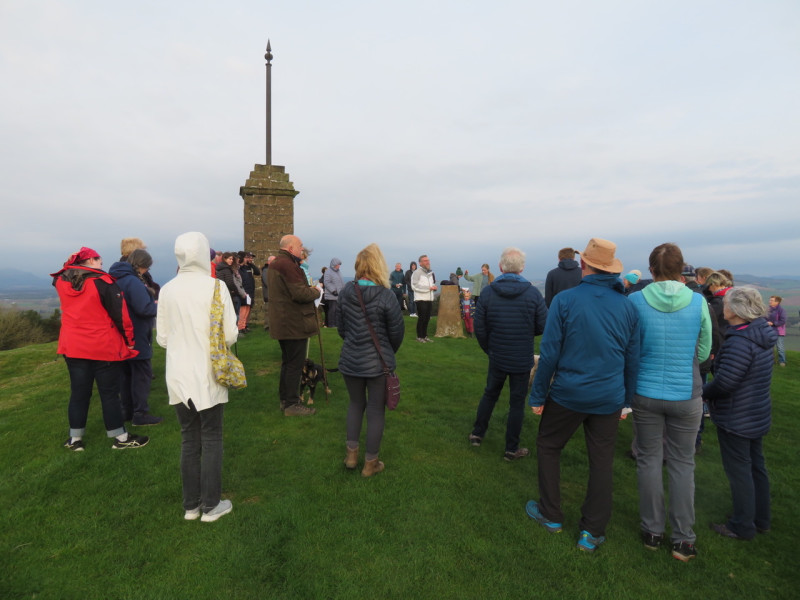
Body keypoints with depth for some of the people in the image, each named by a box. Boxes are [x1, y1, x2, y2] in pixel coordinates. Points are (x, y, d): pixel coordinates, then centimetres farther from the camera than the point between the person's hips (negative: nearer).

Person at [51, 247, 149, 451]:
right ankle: (120, 437, 12)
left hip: (72, 346, 5)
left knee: (79, 392, 14)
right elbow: (120, 314, -13)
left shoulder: (62, 281, 3)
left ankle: (75, 438, 23)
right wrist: (129, 339, -3)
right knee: (109, 392, 3)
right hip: (103, 347, -5)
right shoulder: (102, 282, -14)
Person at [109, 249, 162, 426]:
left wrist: (151, 301, 5)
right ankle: (140, 413, 3)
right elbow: (144, 309, -25)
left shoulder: (117, 278, 10)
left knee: (126, 373, 16)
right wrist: (156, 305, -6)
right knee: (142, 373, -1)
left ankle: (127, 410, 25)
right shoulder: (133, 282, -20)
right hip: (136, 338, -9)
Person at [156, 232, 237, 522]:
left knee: (189, 440, 16)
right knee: (211, 440, 10)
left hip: (179, 376, 4)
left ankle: (191, 505, 27)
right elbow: (230, 335, -13)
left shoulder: (167, 290, -2)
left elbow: (161, 338, 4)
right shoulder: (215, 286, -14)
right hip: (208, 376, -4)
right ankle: (211, 505, 20)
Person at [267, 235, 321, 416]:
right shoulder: (288, 265, -19)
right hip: (295, 323, -11)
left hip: (282, 323, 11)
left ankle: (284, 400, 29)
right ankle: (292, 404, 7)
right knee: (295, 364, -1)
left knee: (287, 362, 19)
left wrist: (309, 289, 8)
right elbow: (300, 293, -26)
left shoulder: (274, 264, 15)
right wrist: (316, 292, -7)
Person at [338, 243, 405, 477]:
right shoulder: (385, 296, -18)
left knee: (356, 403, 24)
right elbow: (397, 332, -9)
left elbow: (341, 328, 5)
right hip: (379, 363, -4)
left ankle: (351, 454, 32)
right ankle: (370, 463, 24)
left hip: (350, 360, 4)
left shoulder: (345, 292, -5)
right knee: (376, 410, 11)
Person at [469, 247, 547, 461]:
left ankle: (477, 434, 33)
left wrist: (488, 349, 9)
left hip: (497, 357, 2)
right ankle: (512, 449, 21)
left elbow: (479, 327, -7)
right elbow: (542, 327, -9)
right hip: (523, 360, -1)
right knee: (517, 403, 11)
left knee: (489, 395, 22)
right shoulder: (533, 294, -14)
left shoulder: (487, 292, -10)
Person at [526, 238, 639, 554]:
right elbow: (632, 359, 6)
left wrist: (538, 395, -2)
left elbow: (549, 353, -11)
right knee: (601, 460, 14)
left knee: (548, 447, 18)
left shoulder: (565, 300, -12)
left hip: (568, 394, -3)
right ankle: (592, 531, 23)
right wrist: (626, 399, 17)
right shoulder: (627, 306, -1)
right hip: (610, 398, 3)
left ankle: (551, 515, 29)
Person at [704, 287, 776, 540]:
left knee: (739, 471, 5)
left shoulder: (739, 343, -27)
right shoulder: (761, 336, 3)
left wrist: (702, 392, -10)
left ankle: (743, 526, 19)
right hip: (758, 415, 9)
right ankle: (761, 519, 36)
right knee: (756, 466, 20)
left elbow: (724, 383, -27)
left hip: (736, 421, -9)